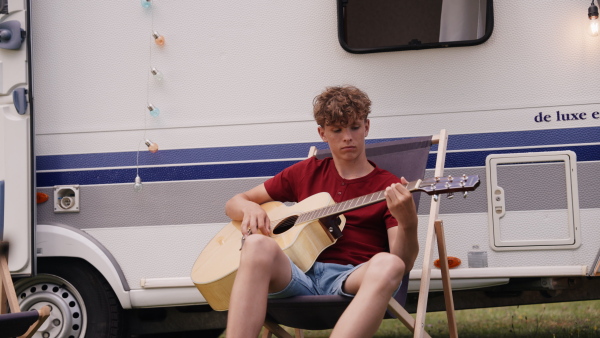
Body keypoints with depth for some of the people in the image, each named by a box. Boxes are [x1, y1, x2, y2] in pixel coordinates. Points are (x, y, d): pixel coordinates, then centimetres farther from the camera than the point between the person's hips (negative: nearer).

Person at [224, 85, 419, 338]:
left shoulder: (388, 186, 11)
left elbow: (404, 263, -1)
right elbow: (233, 204, 26)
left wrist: (408, 224, -23)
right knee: (258, 244, -31)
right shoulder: (306, 173, 21)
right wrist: (250, 208, 0)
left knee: (388, 265, -37)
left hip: (350, 279, -2)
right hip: (299, 275, 2)